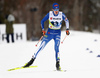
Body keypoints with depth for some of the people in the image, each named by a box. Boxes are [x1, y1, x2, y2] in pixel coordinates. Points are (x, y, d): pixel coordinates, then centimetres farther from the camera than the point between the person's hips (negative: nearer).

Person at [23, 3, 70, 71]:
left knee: (56, 48, -17)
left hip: (57, 33, -1)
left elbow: (66, 21, 10)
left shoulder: (61, 15, -9)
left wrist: (67, 29, 1)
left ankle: (58, 64, -14)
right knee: (41, 46, -2)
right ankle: (33, 59, 7)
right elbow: (42, 21, 3)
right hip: (49, 32, 1)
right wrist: (43, 30, -7)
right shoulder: (49, 14, -9)